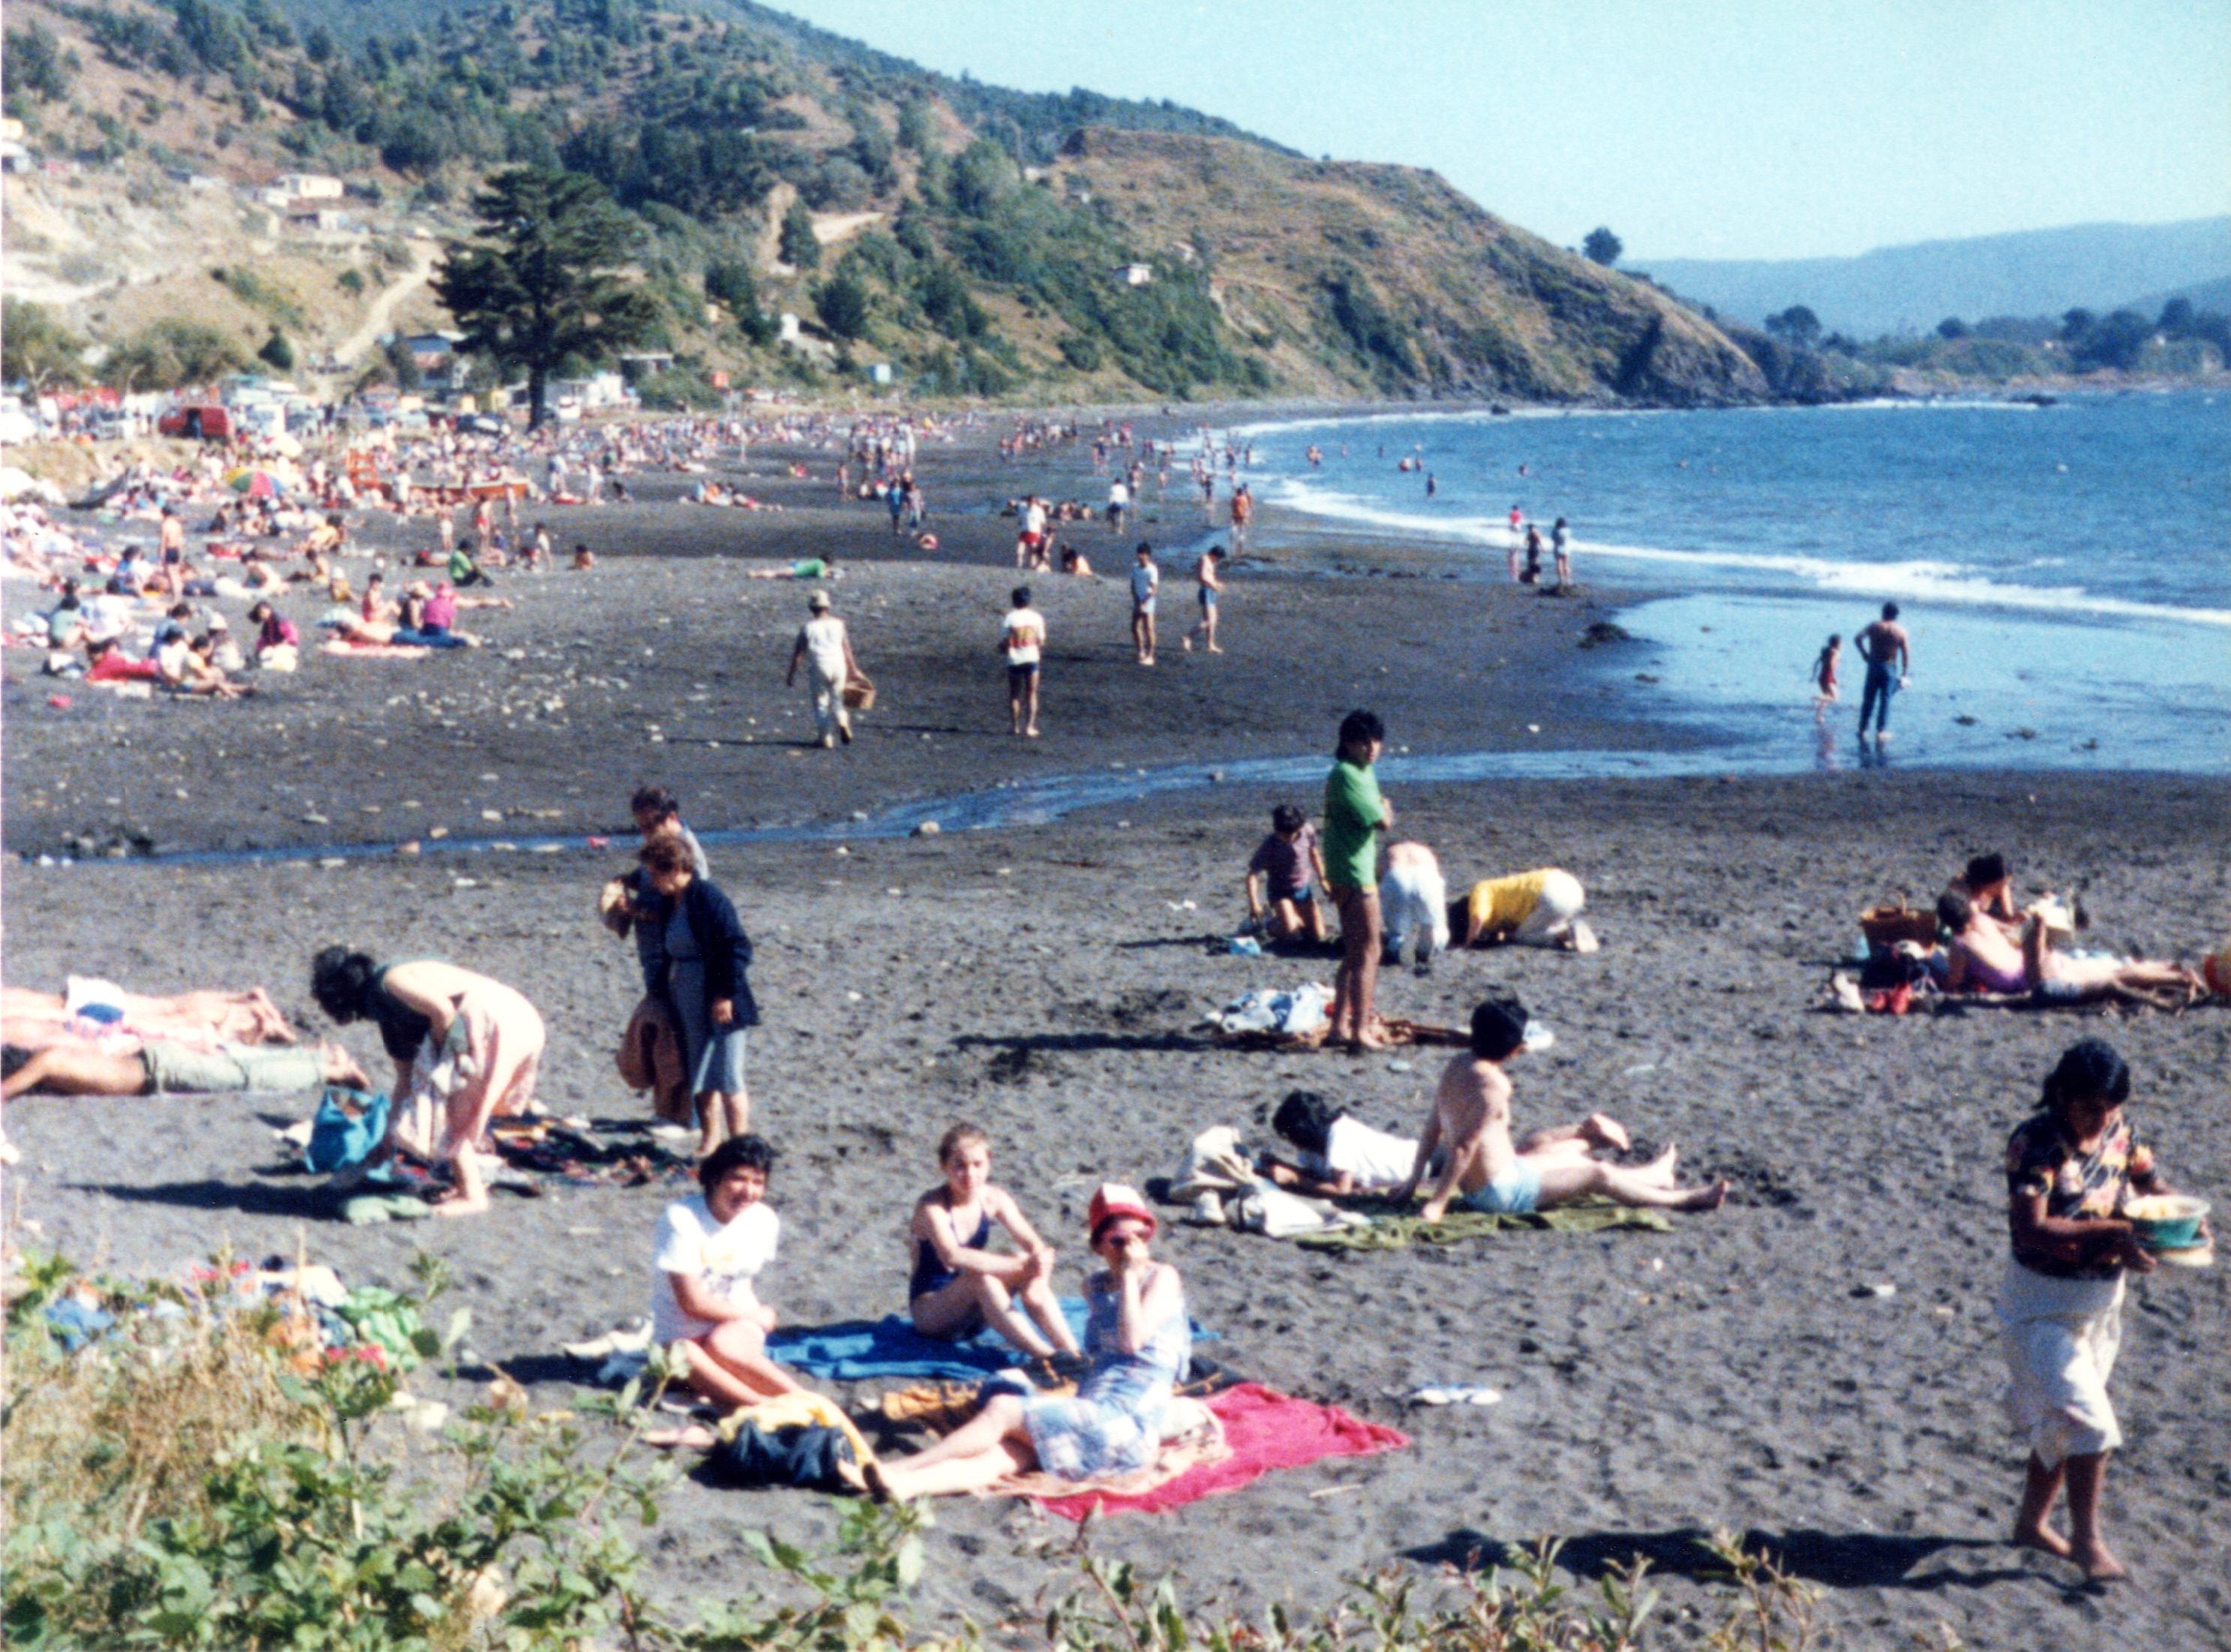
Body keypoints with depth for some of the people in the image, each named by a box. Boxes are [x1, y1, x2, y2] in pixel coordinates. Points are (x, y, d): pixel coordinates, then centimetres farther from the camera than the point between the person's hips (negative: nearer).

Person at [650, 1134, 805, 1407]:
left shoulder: (765, 1221, 1)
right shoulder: (681, 1218, -14)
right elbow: (693, 1303, -14)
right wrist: (758, 1317, -8)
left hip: (739, 1327, 2)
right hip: (682, 1334, -2)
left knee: (722, 1346, -36)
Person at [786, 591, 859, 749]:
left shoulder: (807, 628, -2)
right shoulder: (838, 624, 5)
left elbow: (798, 653, -3)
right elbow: (847, 649, 6)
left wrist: (791, 675, 3)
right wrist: (853, 670, 14)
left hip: (817, 669, -2)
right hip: (838, 666, 2)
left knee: (820, 703, 9)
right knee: (837, 699, 15)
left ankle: (825, 738, 6)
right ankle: (842, 722, -14)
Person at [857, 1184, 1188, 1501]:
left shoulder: (1163, 1277, 2)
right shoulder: (1096, 1287, 21)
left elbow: (1134, 1339, -14)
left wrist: (1130, 1274, -7)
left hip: (1128, 1422, -6)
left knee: (1000, 1409, -19)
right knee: (1000, 1457, -22)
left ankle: (902, 1467, -20)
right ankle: (902, 1485, -45)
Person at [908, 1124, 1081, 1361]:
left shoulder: (994, 1199, -3)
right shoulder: (932, 1206, -20)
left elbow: (1034, 1244, -14)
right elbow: (952, 1256, -38)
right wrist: (1019, 1264, -45)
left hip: (974, 1309, 5)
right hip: (929, 1309, -5)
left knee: (1029, 1275, -21)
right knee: (982, 1279, -34)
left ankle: (1071, 1353, -33)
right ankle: (1046, 1357, -45)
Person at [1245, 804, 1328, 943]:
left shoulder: (1307, 831, -14)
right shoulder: (1268, 847, -25)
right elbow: (1252, 875, -27)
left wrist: (1322, 880, 14)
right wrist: (1254, 905, -37)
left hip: (1304, 889, 4)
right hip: (1281, 892, -4)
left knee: (1318, 935, 3)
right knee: (1289, 930, -28)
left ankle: (1297, 917, 33)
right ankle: (1268, 921, 7)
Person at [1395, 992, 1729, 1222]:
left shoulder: (1457, 1065, 0)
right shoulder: (1492, 1086, -26)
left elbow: (1433, 1127, 7)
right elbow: (1465, 1144, -29)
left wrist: (1414, 1182, 12)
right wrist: (1437, 1203, -27)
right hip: (1501, 1192, -10)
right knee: (1597, 1175, 2)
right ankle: (1680, 1200, 20)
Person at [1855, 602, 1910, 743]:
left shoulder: (1875, 627, 0)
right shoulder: (1901, 631, -2)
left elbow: (1858, 638, -11)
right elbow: (1906, 655, -3)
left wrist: (1864, 653, 1)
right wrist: (1904, 675, 2)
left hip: (1874, 667, 1)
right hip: (1890, 668, -1)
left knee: (1868, 699, 9)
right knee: (1885, 700, 4)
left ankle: (1863, 730, 12)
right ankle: (1881, 731, 0)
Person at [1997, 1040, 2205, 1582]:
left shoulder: (2119, 1134, -1)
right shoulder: (2035, 1143, -21)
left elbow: (2154, 1187, 12)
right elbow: (2030, 1230, -30)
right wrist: (2108, 1235, -39)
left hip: (2100, 1301, 7)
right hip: (2042, 1303, -7)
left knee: (2060, 1421, 17)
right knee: (2087, 1420, -12)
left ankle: (2032, 1522, 34)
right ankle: (2086, 1539, 2)